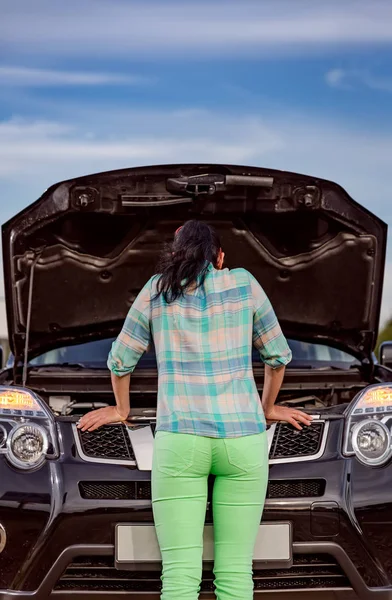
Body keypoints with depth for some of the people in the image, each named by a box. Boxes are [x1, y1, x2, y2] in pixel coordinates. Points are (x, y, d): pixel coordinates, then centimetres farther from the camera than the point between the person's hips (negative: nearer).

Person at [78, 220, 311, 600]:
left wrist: (121, 410, 31)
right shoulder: (244, 284, 7)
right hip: (242, 440, 1)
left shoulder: (156, 291, 8)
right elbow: (277, 355, 14)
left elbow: (120, 359, 13)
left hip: (180, 441, 0)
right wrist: (267, 408, 30)